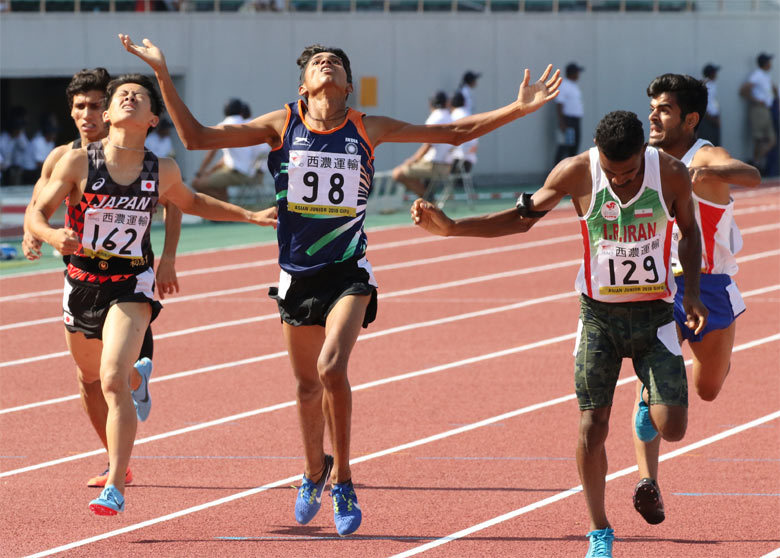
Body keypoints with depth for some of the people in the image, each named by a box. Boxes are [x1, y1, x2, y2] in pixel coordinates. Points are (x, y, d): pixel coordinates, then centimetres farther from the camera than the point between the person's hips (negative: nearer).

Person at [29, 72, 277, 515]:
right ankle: (137, 377, 64)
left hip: (132, 285, -2)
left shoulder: (163, 172, -4)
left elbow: (192, 203, 19)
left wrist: (250, 216, 13)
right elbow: (37, 213, -9)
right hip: (83, 280, 2)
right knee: (91, 374, 25)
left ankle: (116, 487, -22)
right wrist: (52, 235, -32)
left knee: (114, 381, -22)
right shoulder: (78, 163, -11)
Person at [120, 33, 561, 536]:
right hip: (298, 273, 2)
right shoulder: (282, 126, -1)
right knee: (308, 385, 12)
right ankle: (314, 474, 39)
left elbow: (453, 133, 6)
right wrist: (163, 76, -9)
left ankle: (342, 480, -8)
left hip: (349, 272, -2)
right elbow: (196, 137, -1)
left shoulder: (367, 130, 0)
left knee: (332, 368, -22)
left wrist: (519, 108, 0)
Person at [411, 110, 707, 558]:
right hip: (599, 314, 0)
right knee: (592, 426, -5)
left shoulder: (671, 174, -13)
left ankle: (650, 404, 25)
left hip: (654, 314, 0)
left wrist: (692, 291, -6)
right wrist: (450, 227, -9)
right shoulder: (577, 173, -14)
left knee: (672, 428, -12)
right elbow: (522, 218, -1)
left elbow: (689, 232, 6)